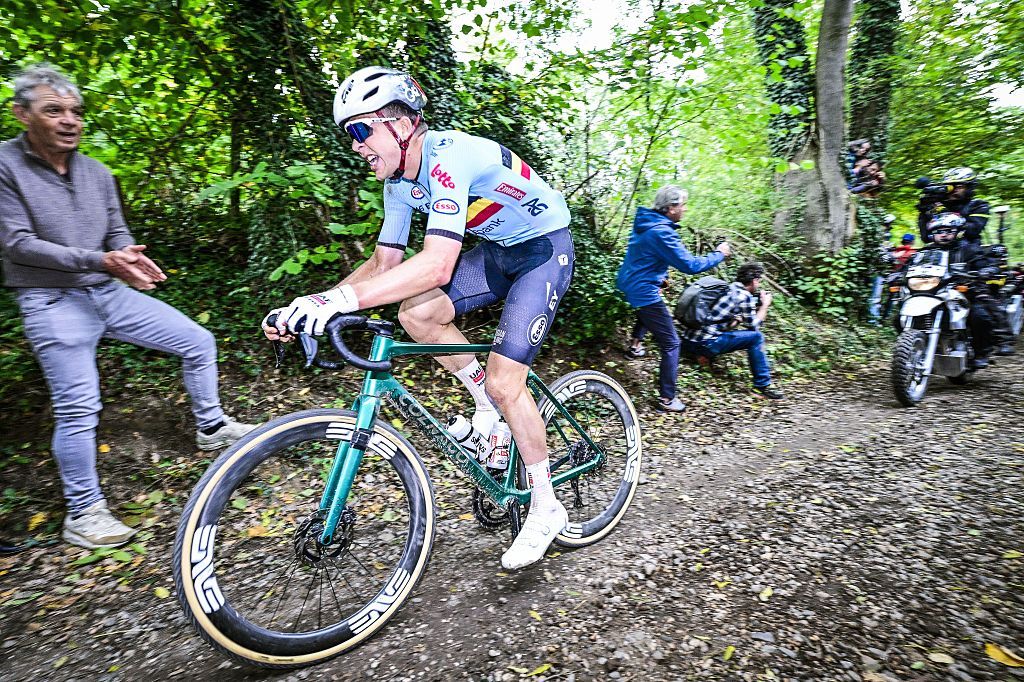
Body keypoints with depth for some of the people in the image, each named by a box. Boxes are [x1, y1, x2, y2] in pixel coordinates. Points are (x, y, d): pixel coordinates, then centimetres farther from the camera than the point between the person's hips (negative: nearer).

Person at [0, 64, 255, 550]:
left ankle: (211, 427, 20)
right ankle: (82, 514, 7)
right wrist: (98, 260, -26)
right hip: (53, 302, -5)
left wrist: (130, 257, -13)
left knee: (198, 342, 1)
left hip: (108, 293, 5)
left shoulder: (97, 173, 7)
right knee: (79, 407, -10)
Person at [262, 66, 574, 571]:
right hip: (498, 250, 8)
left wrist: (344, 298, -47)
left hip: (545, 249, -7)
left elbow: (438, 265, -41)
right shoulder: (399, 180, -1)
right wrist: (311, 304, -13)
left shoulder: (449, 157, -28)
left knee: (504, 383, -15)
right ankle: (487, 405, 8)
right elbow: (384, 262, -1)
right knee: (416, 312, -14)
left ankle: (547, 509, 6)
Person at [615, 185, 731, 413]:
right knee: (671, 344, -2)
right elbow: (690, 265, -21)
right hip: (644, 292, -9)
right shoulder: (662, 232, -22)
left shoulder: (644, 221, 6)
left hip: (627, 284, 10)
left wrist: (662, 276, 24)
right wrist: (719, 254, -7)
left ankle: (635, 341, 41)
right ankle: (667, 399, 2)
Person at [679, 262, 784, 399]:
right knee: (756, 337, -4)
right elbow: (754, 326, 3)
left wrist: (757, 304, 22)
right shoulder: (745, 296, -6)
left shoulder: (728, 288, 17)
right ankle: (763, 384, 3)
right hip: (704, 344, -8)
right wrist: (765, 305, 14)